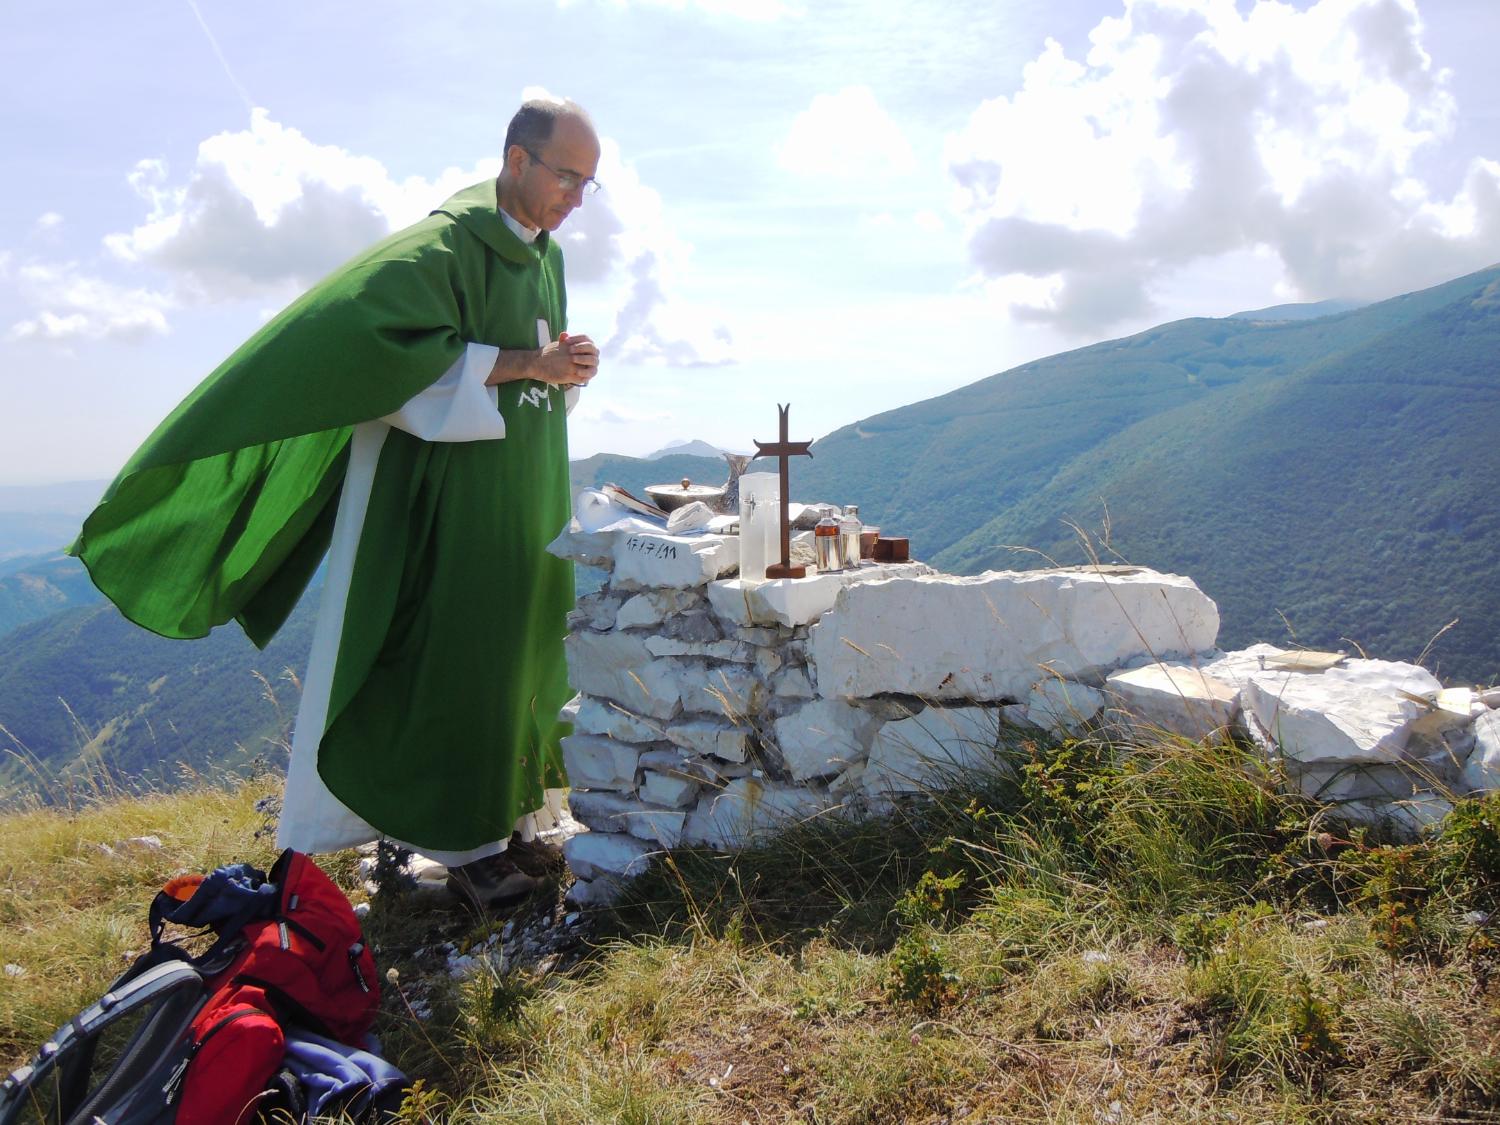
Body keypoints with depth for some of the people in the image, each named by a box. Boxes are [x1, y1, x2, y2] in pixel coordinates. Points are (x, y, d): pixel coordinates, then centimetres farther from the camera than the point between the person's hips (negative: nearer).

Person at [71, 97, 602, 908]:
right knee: (454, 660, -4)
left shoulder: (547, 255, 12)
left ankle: (506, 814, 22)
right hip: (444, 501, -8)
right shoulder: (445, 245, -14)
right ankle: (466, 840, 6)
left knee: (513, 654, 11)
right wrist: (520, 363, -25)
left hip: (517, 501, 8)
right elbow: (393, 347, -27)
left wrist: (569, 369, 1)